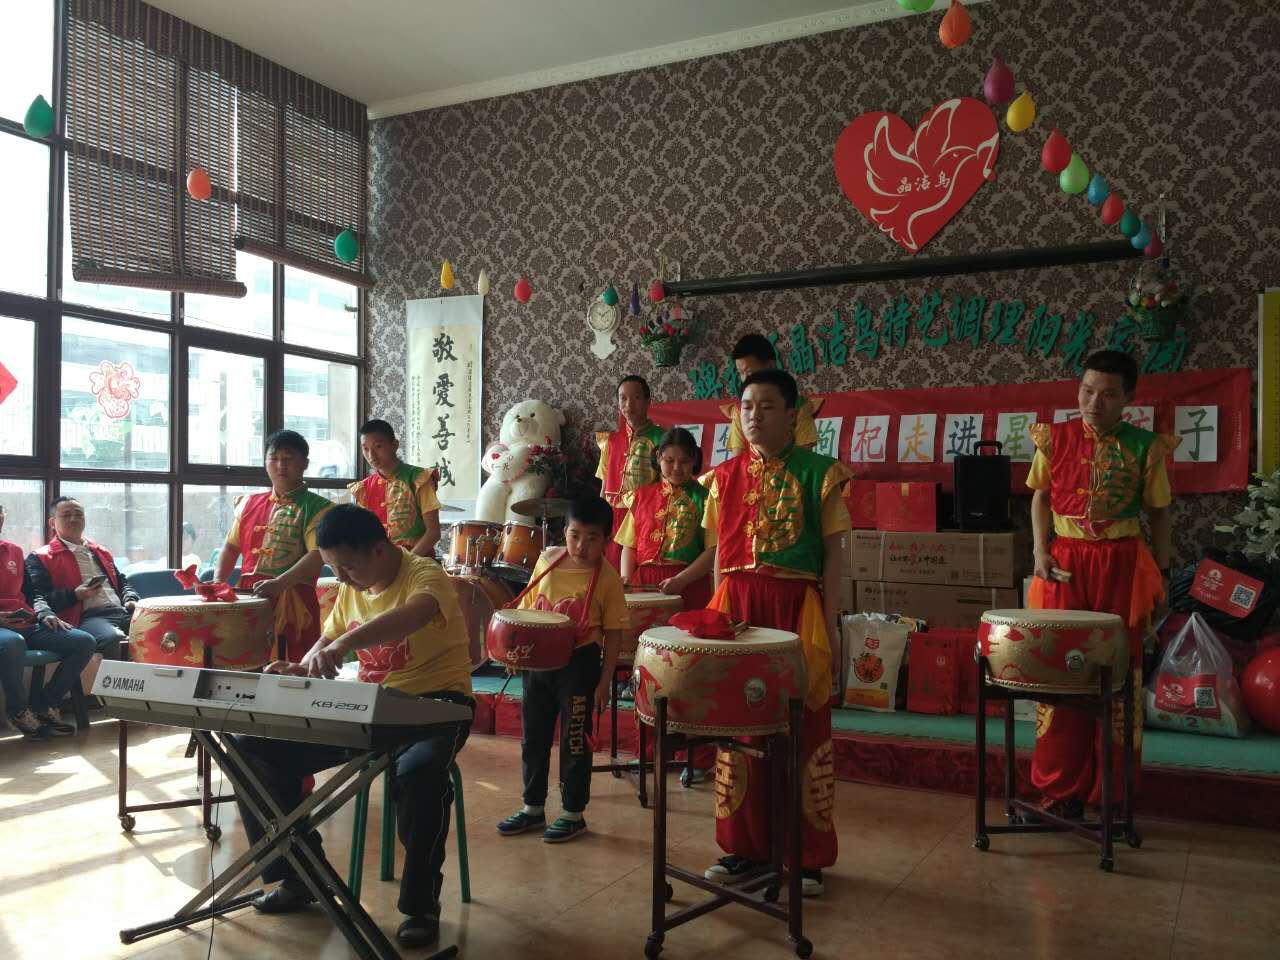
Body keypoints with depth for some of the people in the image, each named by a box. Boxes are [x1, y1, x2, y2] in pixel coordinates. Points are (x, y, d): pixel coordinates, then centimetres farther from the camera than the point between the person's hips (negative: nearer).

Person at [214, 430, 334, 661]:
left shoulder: (316, 507, -1)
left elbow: (317, 555, -13)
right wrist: (218, 582, 3)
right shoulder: (249, 503, 16)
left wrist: (278, 584, -23)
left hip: (292, 601, -4)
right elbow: (232, 546, 20)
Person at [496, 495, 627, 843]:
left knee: (575, 742, 7)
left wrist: (604, 681, -10)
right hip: (538, 660, 5)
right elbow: (527, 607, 10)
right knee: (533, 737, 16)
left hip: (579, 664, -5)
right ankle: (533, 808, 33)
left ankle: (573, 814, 23)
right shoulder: (547, 560, 0)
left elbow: (613, 633, -8)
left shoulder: (606, 578, -12)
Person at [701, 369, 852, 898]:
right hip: (737, 604, 4)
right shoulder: (725, 476, 9)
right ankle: (744, 845, 22)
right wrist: (718, 615, 8)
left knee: (803, 727, 3)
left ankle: (806, 854, 16)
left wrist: (829, 623, -6)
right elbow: (721, 554, 13)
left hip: (798, 606, -3)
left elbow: (833, 552, -1)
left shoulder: (818, 472, -1)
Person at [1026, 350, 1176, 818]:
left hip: (1121, 565, -1)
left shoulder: (1145, 446, -2)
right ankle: (1062, 787, 15)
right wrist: (1041, 552, -2)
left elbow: (1158, 513, 6)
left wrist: (1161, 573, 5)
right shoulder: (1055, 438, 1)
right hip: (1065, 562, 1)